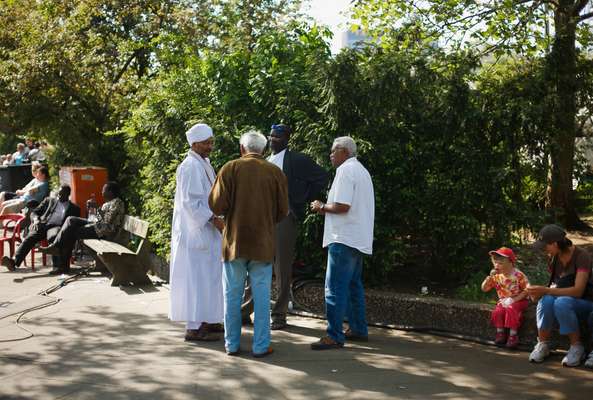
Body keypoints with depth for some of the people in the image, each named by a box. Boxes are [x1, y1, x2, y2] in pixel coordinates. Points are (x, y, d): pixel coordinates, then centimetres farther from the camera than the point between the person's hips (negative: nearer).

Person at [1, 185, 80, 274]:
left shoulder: (74, 208, 21)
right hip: (43, 225, 2)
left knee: (53, 237, -40)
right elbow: (34, 212, 22)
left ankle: (57, 266, -50)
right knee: (29, 238, -30)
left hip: (57, 227, -2)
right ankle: (14, 262, -50)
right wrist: (36, 220, -2)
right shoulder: (49, 201, 27)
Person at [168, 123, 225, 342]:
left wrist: (215, 219, 13)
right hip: (195, 231, -10)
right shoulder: (190, 167, -16)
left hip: (205, 230, 10)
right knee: (197, 277, -6)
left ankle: (205, 320, 23)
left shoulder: (204, 164, 14)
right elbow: (190, 202, -21)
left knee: (207, 276, 14)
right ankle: (194, 327, -1)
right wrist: (214, 219, -21)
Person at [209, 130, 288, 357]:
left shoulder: (230, 168, -4)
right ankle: (261, 346, 8)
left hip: (234, 242, 0)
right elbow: (283, 211, 2)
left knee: (232, 295, 10)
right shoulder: (275, 172, 0)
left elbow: (217, 206, -10)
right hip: (263, 244, 0)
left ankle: (232, 344, 16)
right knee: (261, 296, 7)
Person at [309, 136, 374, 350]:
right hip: (359, 239, 10)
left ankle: (334, 336, -9)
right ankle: (358, 329, 24)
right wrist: (328, 209, 16)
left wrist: (322, 207, -5)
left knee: (335, 287, -9)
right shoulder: (361, 170, 19)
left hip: (343, 238, -10)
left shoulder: (345, 170, -12)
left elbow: (342, 206, -21)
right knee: (353, 285, 17)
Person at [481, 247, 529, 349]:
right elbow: (484, 288, 0)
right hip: (503, 301, 4)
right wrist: (490, 277, -15)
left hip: (518, 300, -4)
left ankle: (513, 335, -25)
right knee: (497, 311, -24)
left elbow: (526, 290, -14)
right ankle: (500, 332, -8)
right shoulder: (496, 276, 0)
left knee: (511, 309, -33)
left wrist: (514, 299, -24)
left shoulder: (518, 275, -15)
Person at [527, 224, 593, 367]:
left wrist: (545, 290, -32)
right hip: (563, 298, 5)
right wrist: (538, 292, -15)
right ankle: (543, 345, -20)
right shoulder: (553, 258, -1)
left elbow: (578, 291, -29)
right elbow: (555, 285, 6)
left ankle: (576, 347, -22)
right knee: (546, 300, -31)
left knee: (561, 303, -38)